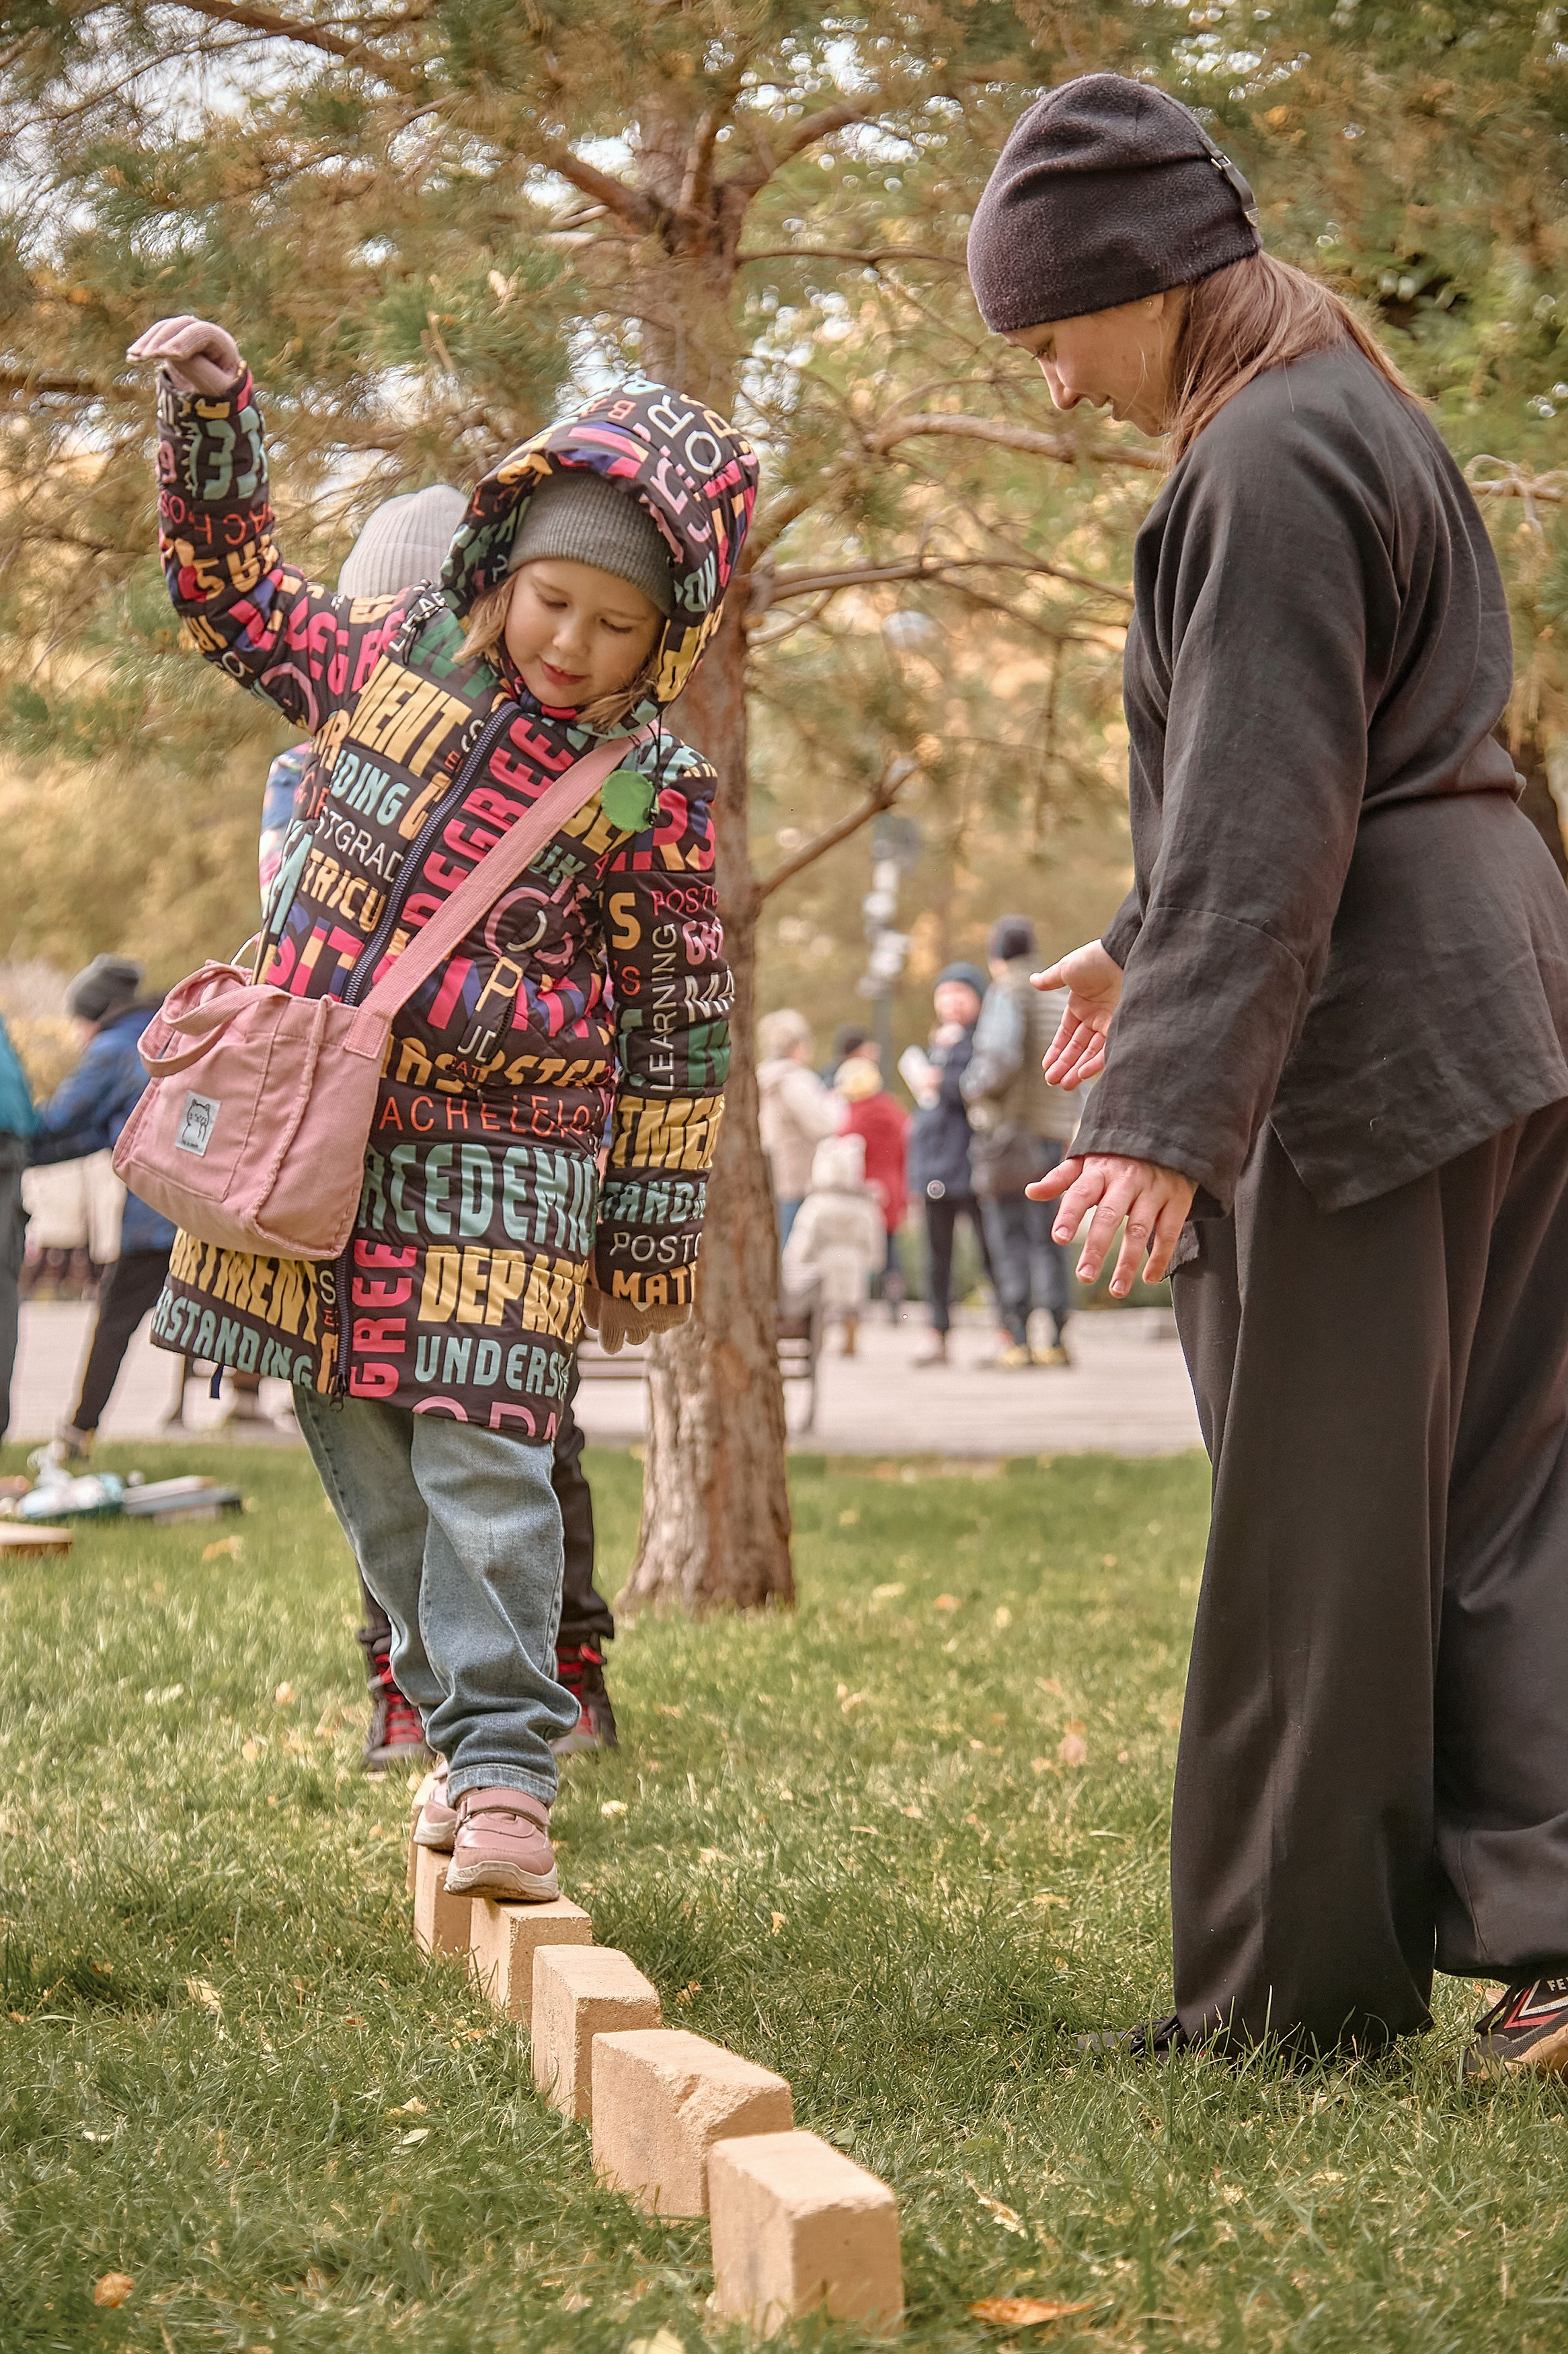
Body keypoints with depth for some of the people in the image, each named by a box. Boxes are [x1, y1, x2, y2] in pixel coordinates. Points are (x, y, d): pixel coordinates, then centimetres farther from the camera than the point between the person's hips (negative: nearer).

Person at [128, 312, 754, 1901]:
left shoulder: (653, 792, -6)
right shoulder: (388, 658, 4)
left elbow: (674, 1029, -1)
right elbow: (228, 593, 21)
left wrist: (651, 1245, 1)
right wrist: (209, 417, 7)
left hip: (501, 1172, -4)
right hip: (313, 1143, 4)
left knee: (480, 1458, -11)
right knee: (366, 1462, 8)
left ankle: (506, 1770, -8)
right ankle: (468, 1733, 21)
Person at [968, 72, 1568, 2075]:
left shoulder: (1265, 467, -15)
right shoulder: (1349, 417, 17)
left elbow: (1260, 820, -22)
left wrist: (1163, 1116, -25)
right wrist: (1143, 947, 35)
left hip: (1365, 1036, -10)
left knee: (1320, 1520, -1)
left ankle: (1298, 1981, 8)